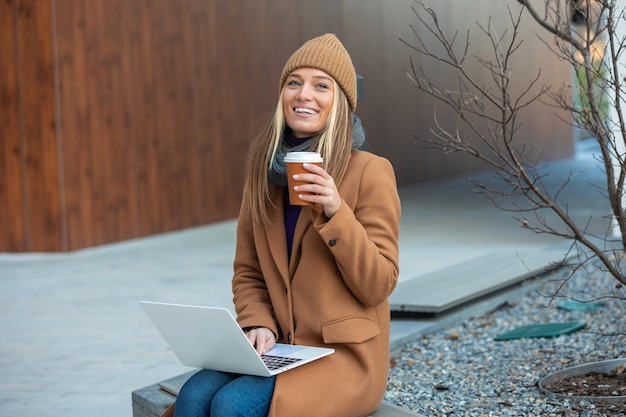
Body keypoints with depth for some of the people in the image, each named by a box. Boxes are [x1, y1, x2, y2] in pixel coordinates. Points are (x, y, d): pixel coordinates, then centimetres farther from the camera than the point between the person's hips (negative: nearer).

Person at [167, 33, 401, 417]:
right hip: (279, 347, 5)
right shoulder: (264, 170, 8)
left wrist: (336, 212, -22)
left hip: (344, 354, -5)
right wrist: (257, 325, -7)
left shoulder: (371, 172, -8)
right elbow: (248, 273, 13)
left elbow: (379, 284, -9)